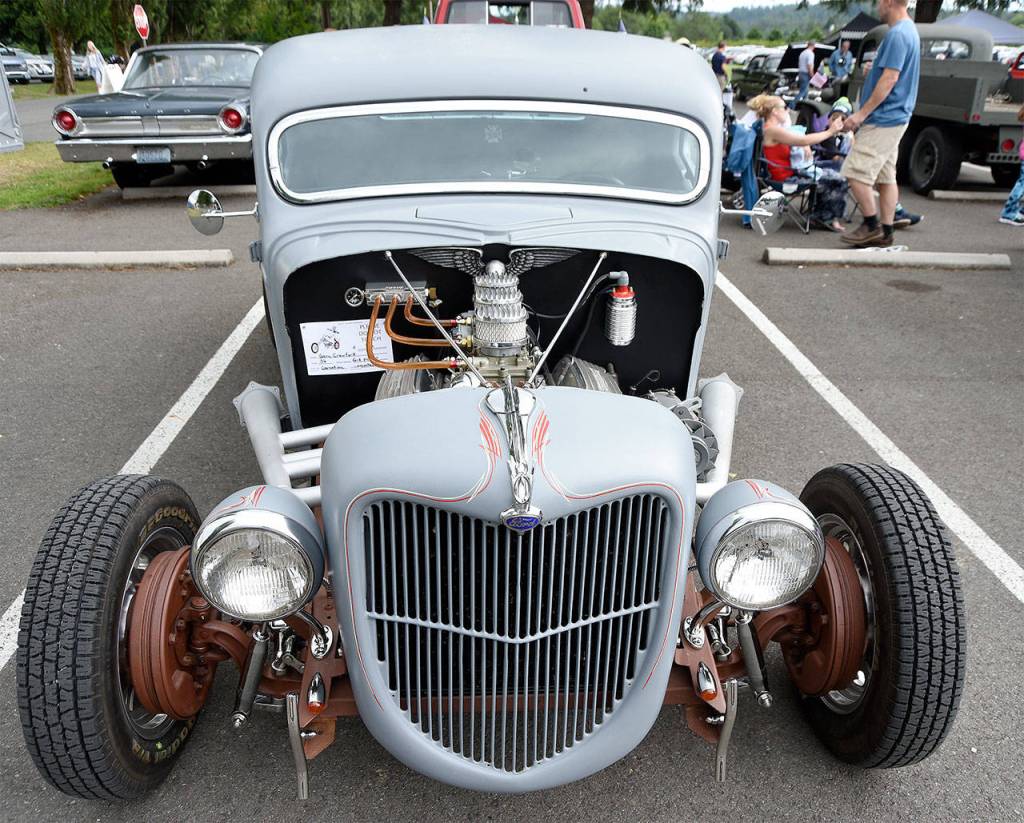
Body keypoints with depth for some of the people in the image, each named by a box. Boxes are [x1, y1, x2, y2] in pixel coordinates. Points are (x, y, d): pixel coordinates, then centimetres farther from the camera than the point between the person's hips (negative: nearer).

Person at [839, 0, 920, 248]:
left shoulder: (897, 34, -17)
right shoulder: (909, 30, 16)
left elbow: (890, 78, -22)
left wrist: (862, 113, -20)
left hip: (883, 119, -10)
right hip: (894, 117, 10)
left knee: (856, 172, -8)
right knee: (886, 176, 10)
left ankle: (872, 225, -1)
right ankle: (885, 232, 14)